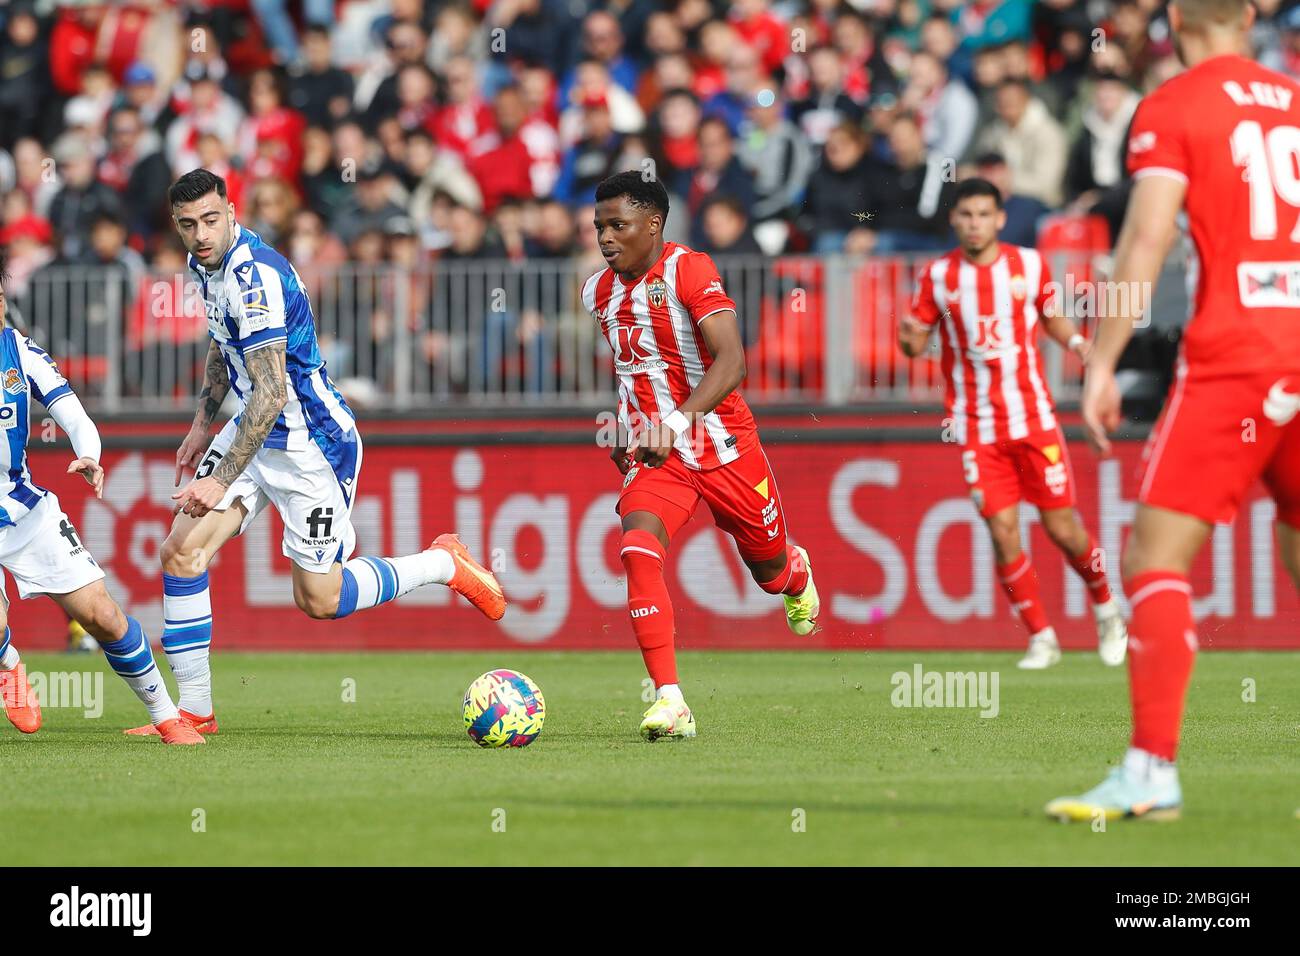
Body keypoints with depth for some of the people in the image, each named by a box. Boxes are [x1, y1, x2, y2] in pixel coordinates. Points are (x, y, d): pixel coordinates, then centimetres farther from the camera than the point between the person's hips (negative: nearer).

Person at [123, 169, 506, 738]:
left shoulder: (254, 276, -28)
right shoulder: (205, 263, 2)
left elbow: (272, 395, -31)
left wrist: (222, 482, -31)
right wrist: (203, 423, 22)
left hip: (312, 443, -9)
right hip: (256, 430, 9)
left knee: (318, 600, -2)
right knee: (181, 550, -4)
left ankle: (445, 565, 19)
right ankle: (194, 710, 3)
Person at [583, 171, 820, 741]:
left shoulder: (688, 271, -17)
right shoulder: (598, 293, 3)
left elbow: (732, 362, -28)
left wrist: (680, 419, -40)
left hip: (724, 448, -3)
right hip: (653, 456, 3)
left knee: (770, 571, 15)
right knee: (638, 551, -26)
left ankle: (796, 572, 57)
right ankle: (669, 702, -28)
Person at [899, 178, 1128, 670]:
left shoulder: (1030, 264, 0)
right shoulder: (937, 275, -1)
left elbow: (1052, 316, 14)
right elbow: (918, 343, 3)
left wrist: (1077, 342, -7)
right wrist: (909, 336, -21)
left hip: (1033, 417, 0)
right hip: (977, 429, 0)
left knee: (1062, 527, -1)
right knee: (1002, 532, -6)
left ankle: (1105, 608, 26)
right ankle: (1041, 637, 8)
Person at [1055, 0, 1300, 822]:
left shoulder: (1171, 110, -2)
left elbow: (1147, 240, -11)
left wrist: (1102, 366, -10)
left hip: (1231, 361, -6)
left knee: (1156, 560, -4)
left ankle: (1151, 771, -14)